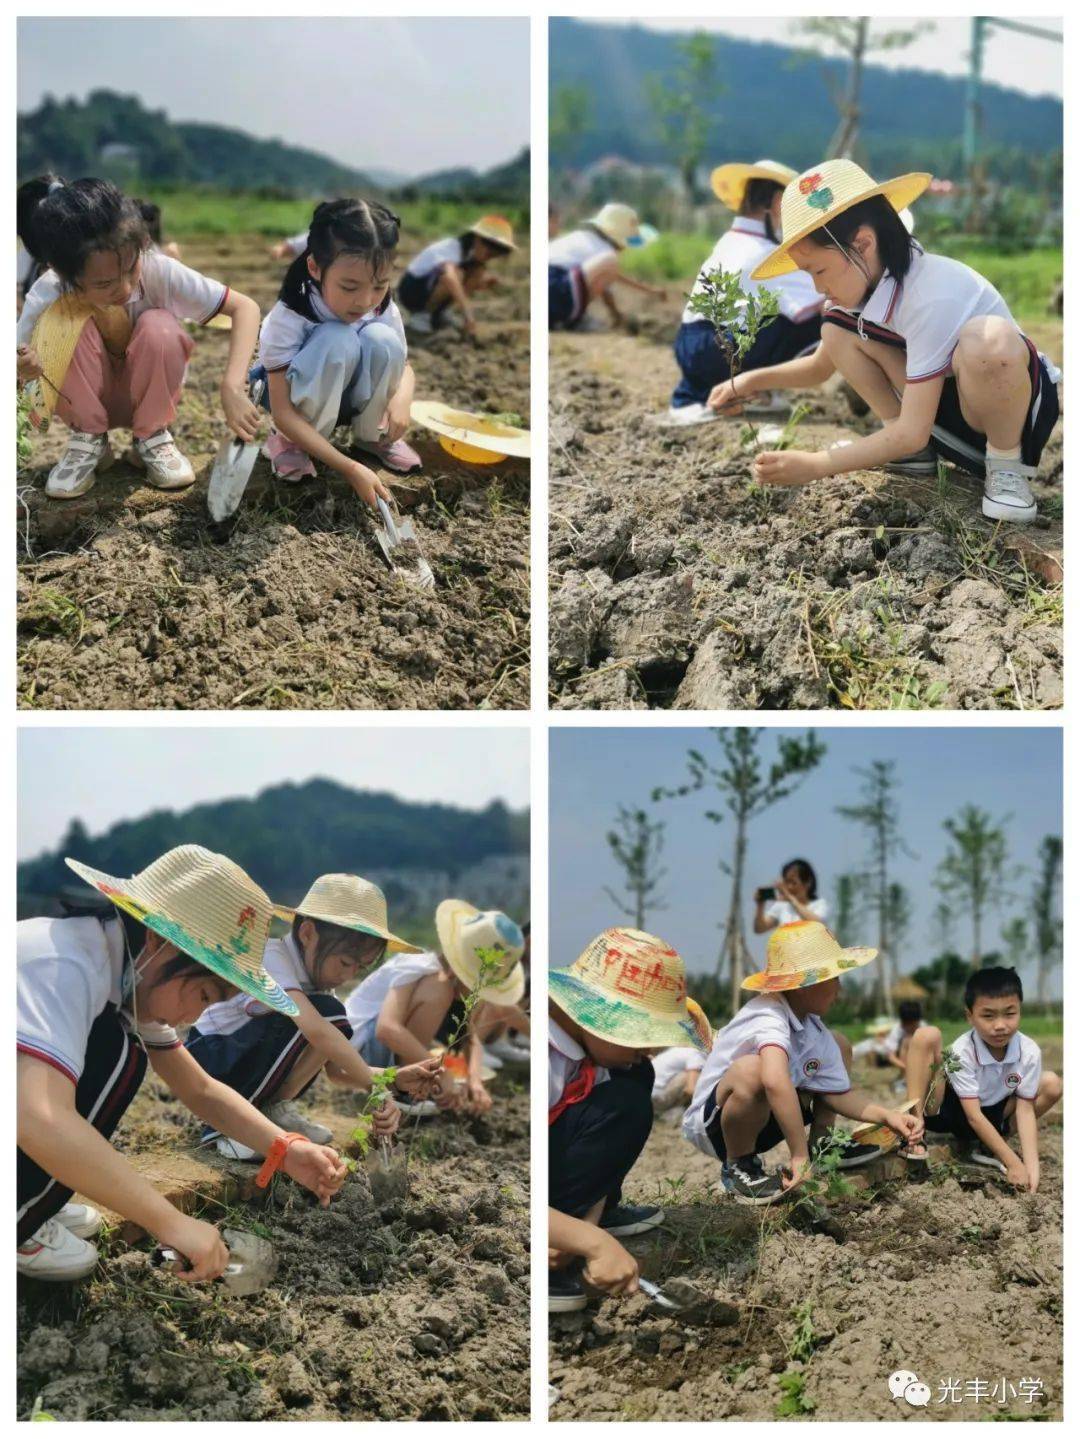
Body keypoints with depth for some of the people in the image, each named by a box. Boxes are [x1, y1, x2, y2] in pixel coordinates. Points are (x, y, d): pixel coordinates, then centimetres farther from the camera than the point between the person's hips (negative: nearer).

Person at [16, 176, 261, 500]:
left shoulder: (157, 271, -30)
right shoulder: (48, 294, -28)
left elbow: (245, 307, -29)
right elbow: (20, 362, -15)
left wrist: (232, 387, -43)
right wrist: (23, 368, -41)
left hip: (149, 396, 0)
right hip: (89, 400, 0)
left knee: (159, 328, -31)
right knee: (62, 321, -30)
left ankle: (151, 437, -7)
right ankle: (88, 439, -8)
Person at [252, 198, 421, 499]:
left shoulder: (383, 310, -20)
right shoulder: (288, 319, -33)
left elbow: (402, 366, -1)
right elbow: (283, 413, -35)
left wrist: (402, 396, -29)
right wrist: (351, 469, -44)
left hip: (351, 397, 4)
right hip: (298, 397, -4)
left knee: (382, 340, -28)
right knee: (337, 342, -36)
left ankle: (373, 435, -3)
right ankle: (289, 442, -14)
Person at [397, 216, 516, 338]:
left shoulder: (470, 252, 0)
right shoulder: (452, 247, -28)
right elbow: (449, 276, -48)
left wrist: (487, 282, -15)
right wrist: (467, 314, -54)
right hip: (411, 291, -9)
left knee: (479, 272, -4)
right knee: (456, 274, -33)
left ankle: (437, 314, 4)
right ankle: (420, 317, -14)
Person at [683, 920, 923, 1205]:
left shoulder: (814, 1029, -4)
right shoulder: (768, 1020, -33)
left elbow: (839, 1092, 3)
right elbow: (775, 1081, -52)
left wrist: (887, 1116, -12)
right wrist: (799, 1156, -49)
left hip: (761, 1120, 9)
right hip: (711, 1126, -9)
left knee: (838, 1045, 10)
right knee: (751, 1069, -41)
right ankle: (739, 1166, -17)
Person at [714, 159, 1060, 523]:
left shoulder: (930, 297, -32)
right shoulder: (864, 281, -6)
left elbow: (912, 433, -32)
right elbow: (820, 367, 12)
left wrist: (816, 465, -31)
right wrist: (755, 380, -6)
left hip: (1014, 405, -8)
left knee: (988, 339, -41)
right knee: (837, 329, -6)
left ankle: (1007, 464, -16)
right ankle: (916, 454, 1)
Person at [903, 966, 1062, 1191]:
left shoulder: (1030, 1052, -20)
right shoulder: (961, 1052, -28)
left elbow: (1025, 1109, -15)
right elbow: (973, 1115, -27)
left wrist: (1031, 1165, -27)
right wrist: (1013, 1163, -32)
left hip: (992, 1116, 4)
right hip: (944, 1110, -4)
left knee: (1051, 1085, -12)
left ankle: (985, 1145, -6)